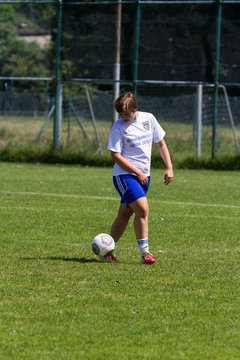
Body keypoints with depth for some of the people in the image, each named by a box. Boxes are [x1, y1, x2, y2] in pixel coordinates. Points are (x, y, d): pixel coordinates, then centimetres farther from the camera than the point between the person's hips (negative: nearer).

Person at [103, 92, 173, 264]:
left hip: (144, 176, 5)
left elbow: (161, 143, 12)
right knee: (143, 209, -21)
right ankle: (145, 252, -16)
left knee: (124, 215, 9)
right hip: (124, 174, -5)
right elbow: (116, 156, -13)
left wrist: (169, 168, 6)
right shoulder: (118, 127, -11)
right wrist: (138, 173, -14)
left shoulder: (148, 119, 2)